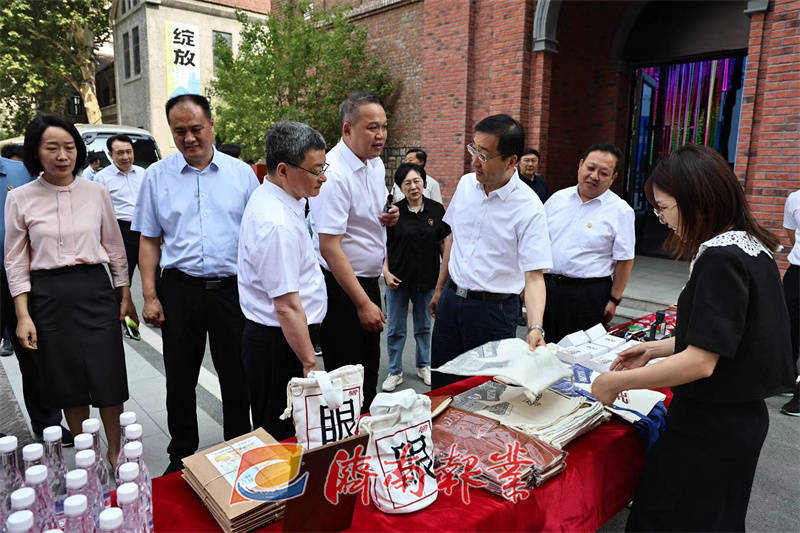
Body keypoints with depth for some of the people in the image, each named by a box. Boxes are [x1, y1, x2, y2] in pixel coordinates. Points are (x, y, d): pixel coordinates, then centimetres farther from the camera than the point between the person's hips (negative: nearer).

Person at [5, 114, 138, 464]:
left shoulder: (96, 192, 2)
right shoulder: (20, 199, 1)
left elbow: (115, 248, 9)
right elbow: (16, 262, 3)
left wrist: (125, 296, 8)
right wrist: (23, 315, -4)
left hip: (95, 291, 0)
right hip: (48, 298, 0)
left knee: (108, 380, 2)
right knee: (68, 384, 10)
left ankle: (115, 452, 22)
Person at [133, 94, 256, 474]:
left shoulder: (241, 173, 3)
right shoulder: (157, 176, 5)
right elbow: (149, 240, 7)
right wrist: (150, 296, 0)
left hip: (232, 288, 0)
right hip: (179, 289, 1)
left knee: (237, 378, 9)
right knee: (180, 381, 12)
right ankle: (181, 457, 32)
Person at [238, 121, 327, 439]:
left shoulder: (267, 196, 5)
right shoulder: (278, 225, -26)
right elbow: (287, 307, -26)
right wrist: (310, 364, -22)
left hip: (264, 335, 10)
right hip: (278, 343, -10)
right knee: (281, 439, 5)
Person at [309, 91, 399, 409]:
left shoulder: (376, 164, 6)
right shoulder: (334, 174, -22)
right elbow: (329, 248, -25)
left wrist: (389, 216, -2)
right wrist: (363, 303, -24)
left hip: (369, 281, 9)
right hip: (340, 285, -9)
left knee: (370, 373, 21)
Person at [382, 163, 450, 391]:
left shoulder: (436, 210, -1)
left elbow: (443, 242, 6)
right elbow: (384, 245, -2)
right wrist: (386, 271, -12)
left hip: (427, 278, 2)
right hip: (398, 279, -1)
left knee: (424, 326, 18)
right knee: (395, 329, 7)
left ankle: (424, 366, 35)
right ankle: (395, 372, 22)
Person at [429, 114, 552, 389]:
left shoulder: (529, 208, -17)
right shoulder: (466, 184, 0)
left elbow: (533, 276, -19)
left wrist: (535, 328, -34)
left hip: (493, 309, -5)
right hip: (451, 298, 5)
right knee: (440, 386, 17)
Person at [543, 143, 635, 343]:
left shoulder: (620, 210, -4)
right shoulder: (558, 198, 8)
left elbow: (625, 261, -4)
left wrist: (614, 300, -7)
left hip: (588, 294, -4)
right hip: (546, 287, 4)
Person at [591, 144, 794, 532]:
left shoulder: (720, 260, -23)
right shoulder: (752, 247, 7)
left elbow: (700, 362, -27)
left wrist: (616, 382, -19)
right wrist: (654, 350, 13)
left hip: (708, 429, -10)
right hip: (740, 418, 10)